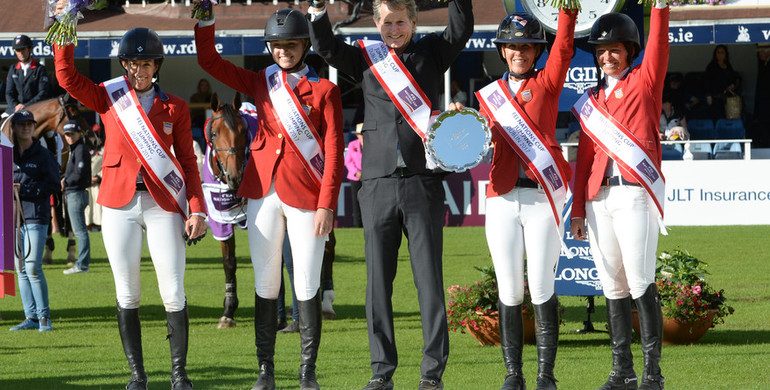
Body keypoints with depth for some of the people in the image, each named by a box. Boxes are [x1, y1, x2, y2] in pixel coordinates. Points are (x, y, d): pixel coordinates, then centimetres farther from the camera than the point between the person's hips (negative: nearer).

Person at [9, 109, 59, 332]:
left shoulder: (42, 155, 2)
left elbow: (53, 184, -4)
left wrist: (24, 190, -12)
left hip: (36, 217, -5)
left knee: (33, 267, -12)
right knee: (21, 270, 5)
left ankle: (44, 316, -4)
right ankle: (31, 317, 10)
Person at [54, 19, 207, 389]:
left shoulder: (174, 107, 7)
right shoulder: (108, 98, 7)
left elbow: (188, 162, 6)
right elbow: (66, 75, -7)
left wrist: (197, 209, -3)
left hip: (163, 205, -1)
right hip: (119, 205, 1)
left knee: (173, 293, -4)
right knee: (127, 293, 3)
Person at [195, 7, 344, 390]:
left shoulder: (324, 90, 1)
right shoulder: (261, 83, 12)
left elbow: (333, 153, -4)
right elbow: (209, 60, 10)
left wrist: (326, 205, -11)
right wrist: (206, 19, -4)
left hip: (306, 197, -3)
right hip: (264, 194, 3)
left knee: (307, 286, -2)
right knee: (265, 283, 5)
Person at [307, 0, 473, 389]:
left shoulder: (432, 52, 10)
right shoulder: (366, 56, 13)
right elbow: (326, 46, 2)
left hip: (422, 182, -2)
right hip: (378, 182, 2)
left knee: (429, 278, -2)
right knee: (378, 280, 3)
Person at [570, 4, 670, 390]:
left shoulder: (644, 82, 6)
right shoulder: (591, 99, 18)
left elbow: (657, 45, -12)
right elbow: (585, 155, 18)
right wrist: (578, 209, 14)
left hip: (636, 193, -5)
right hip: (599, 196, 5)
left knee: (641, 283, -10)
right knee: (613, 286, 5)